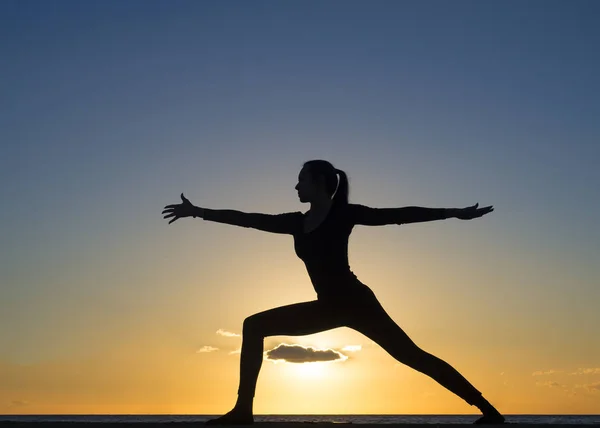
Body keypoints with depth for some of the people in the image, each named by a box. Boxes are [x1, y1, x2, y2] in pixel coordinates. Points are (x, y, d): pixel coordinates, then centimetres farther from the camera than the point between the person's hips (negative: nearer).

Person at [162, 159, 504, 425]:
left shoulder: (345, 213, -4)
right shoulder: (297, 222, 13)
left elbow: (399, 215, -6)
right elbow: (249, 219, 17)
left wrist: (456, 213, -9)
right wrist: (198, 212, 20)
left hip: (357, 303, -6)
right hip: (329, 306, 7)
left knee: (411, 355, -14)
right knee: (254, 326, 3)